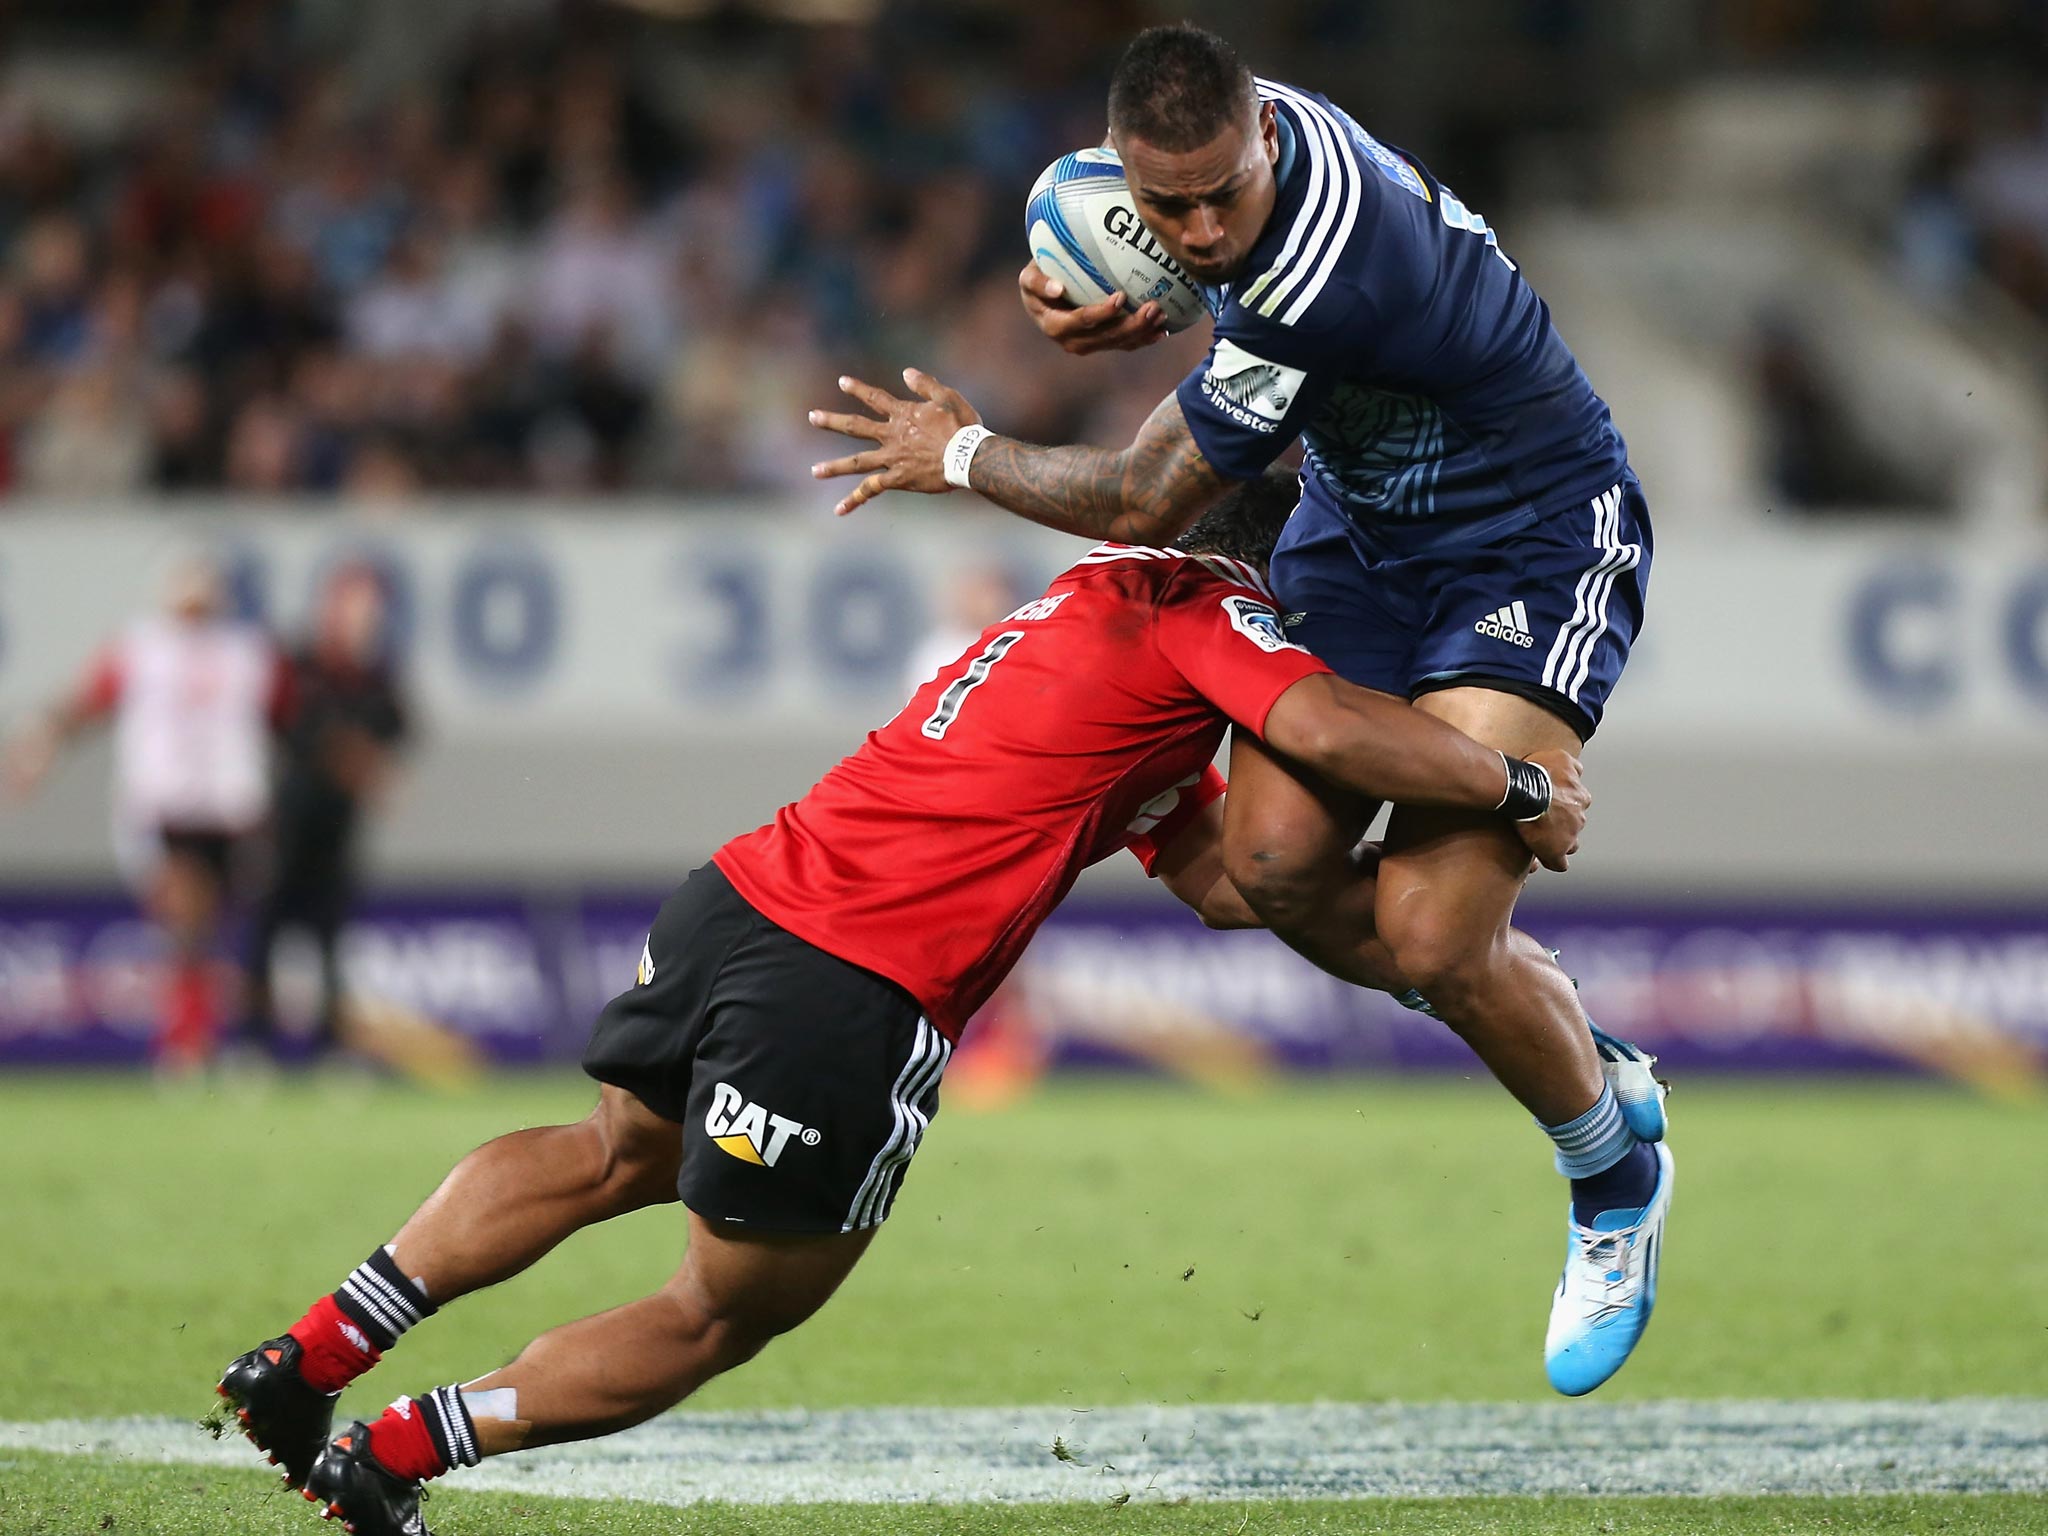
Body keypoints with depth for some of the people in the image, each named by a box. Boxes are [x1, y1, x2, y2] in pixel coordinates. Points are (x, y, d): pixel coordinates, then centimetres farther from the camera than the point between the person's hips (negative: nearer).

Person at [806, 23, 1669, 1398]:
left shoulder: (1324, 280, -36)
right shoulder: (1248, 124, -11)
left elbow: (1142, 508, -23)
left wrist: (960, 455, -5)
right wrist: (1091, 306, -11)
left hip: (1535, 548, -9)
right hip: (1364, 531, 9)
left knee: (1434, 933, -18)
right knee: (1273, 860, -7)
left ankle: (1619, 1175, 12)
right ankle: (1583, 1063, 16)